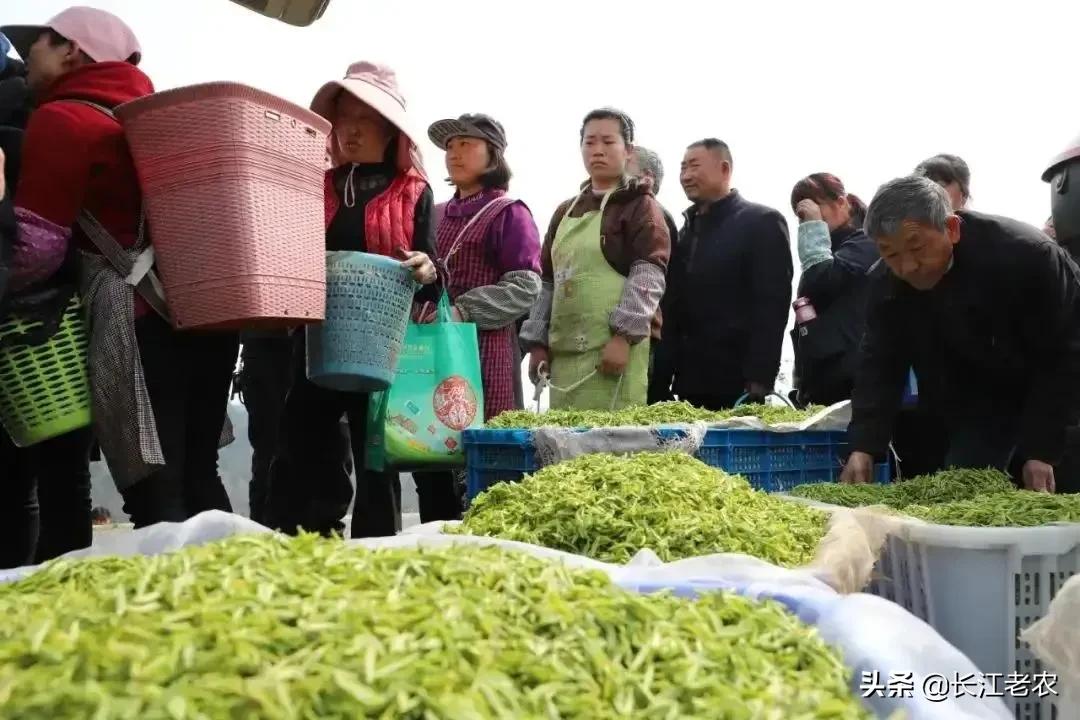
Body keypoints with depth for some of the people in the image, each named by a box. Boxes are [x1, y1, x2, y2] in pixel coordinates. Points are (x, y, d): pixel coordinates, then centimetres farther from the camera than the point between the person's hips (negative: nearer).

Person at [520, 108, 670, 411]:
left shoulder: (640, 205, 2)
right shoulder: (566, 211, 20)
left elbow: (648, 276, -10)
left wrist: (623, 335, -20)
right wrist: (537, 342, 13)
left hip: (614, 347, -6)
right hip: (564, 350, 6)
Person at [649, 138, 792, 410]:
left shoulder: (762, 222, -4)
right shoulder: (689, 229, 17)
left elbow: (771, 307, -12)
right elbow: (674, 306, 14)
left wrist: (759, 382, -18)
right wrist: (662, 381, 6)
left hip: (736, 384, -6)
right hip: (690, 382, 6)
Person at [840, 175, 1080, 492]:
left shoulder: (1027, 256, -30)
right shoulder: (886, 284, -16)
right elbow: (881, 368, -14)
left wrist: (1040, 451, -26)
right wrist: (863, 448, -29)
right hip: (972, 412, 4)